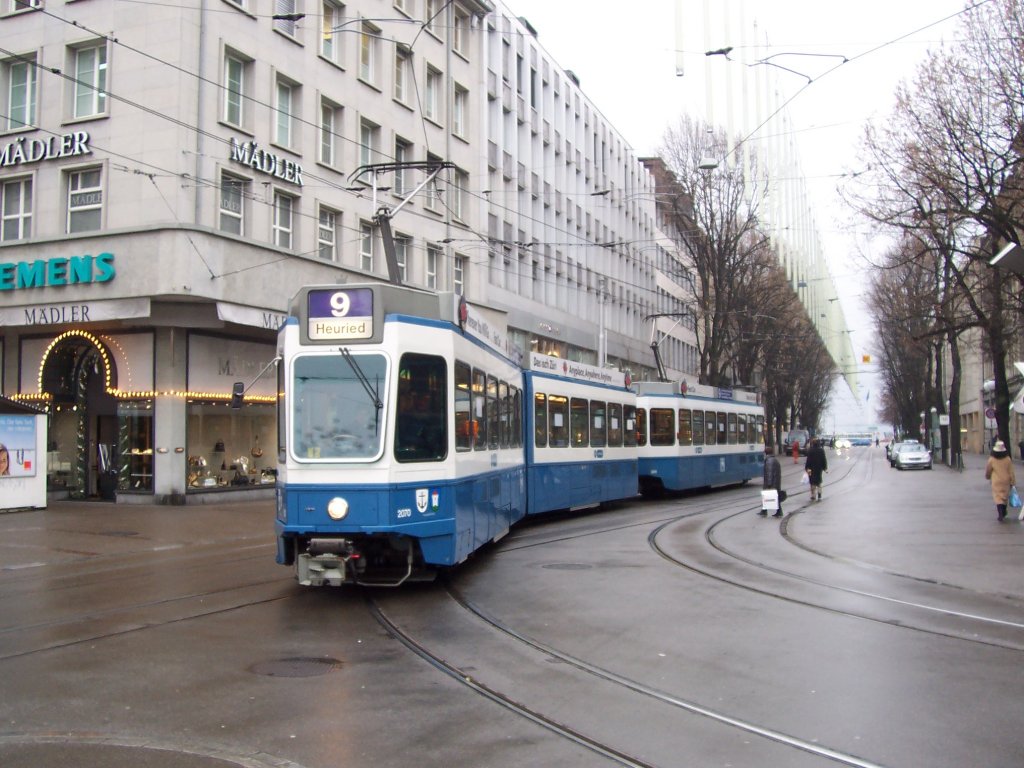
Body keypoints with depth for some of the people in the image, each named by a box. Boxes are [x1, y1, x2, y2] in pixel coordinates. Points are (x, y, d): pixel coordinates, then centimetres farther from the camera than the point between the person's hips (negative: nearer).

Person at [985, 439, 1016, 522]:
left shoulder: (991, 460, -11)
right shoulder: (1008, 459, -8)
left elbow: (988, 471, 3)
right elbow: (1011, 472, -5)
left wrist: (988, 477, 24)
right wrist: (1013, 482, 3)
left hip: (996, 482, -2)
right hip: (1006, 481, 2)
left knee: (998, 497, -2)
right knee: (1005, 496, 18)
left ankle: (1000, 514, -18)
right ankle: (1003, 513, 31)